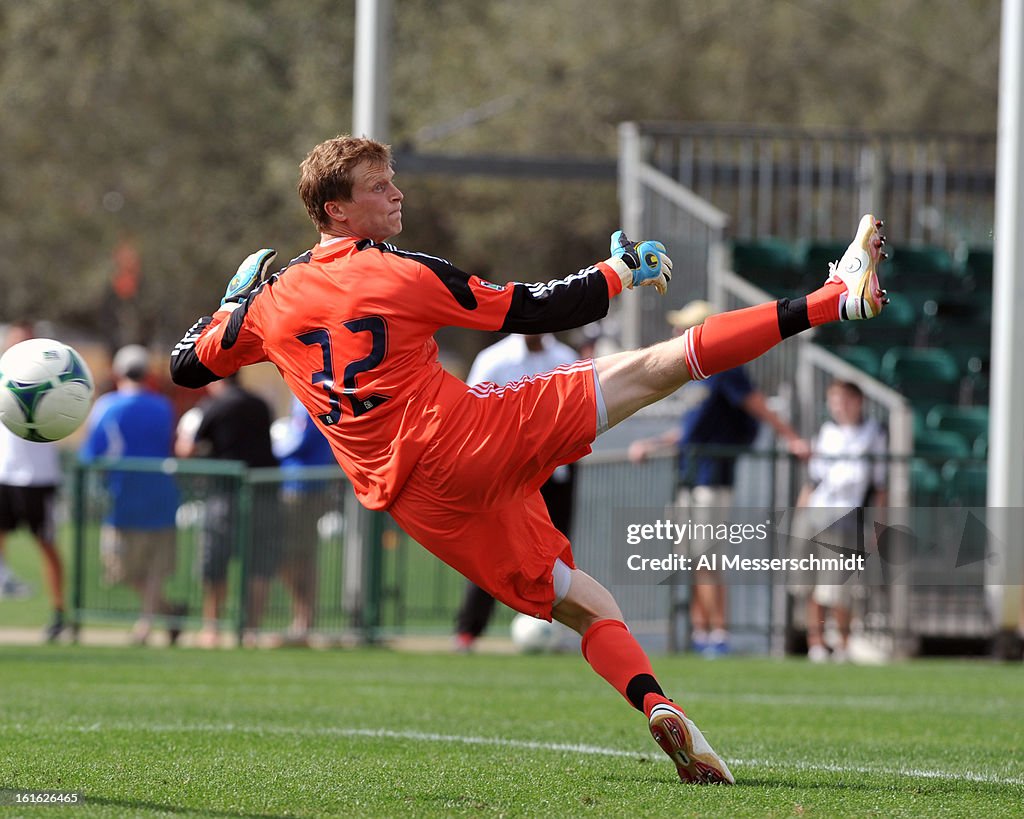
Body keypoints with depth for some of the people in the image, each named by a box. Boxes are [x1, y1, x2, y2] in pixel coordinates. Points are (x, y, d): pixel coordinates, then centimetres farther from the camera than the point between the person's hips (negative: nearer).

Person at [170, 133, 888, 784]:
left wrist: (236, 295, 38)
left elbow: (188, 365, 23)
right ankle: (835, 299, -15)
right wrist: (620, 271, 12)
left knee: (585, 605, 14)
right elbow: (536, 311, -1)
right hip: (472, 437, -5)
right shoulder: (404, 275, -5)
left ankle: (656, 704, -11)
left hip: (420, 505, 6)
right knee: (659, 366, -9)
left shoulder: (270, 303, 9)